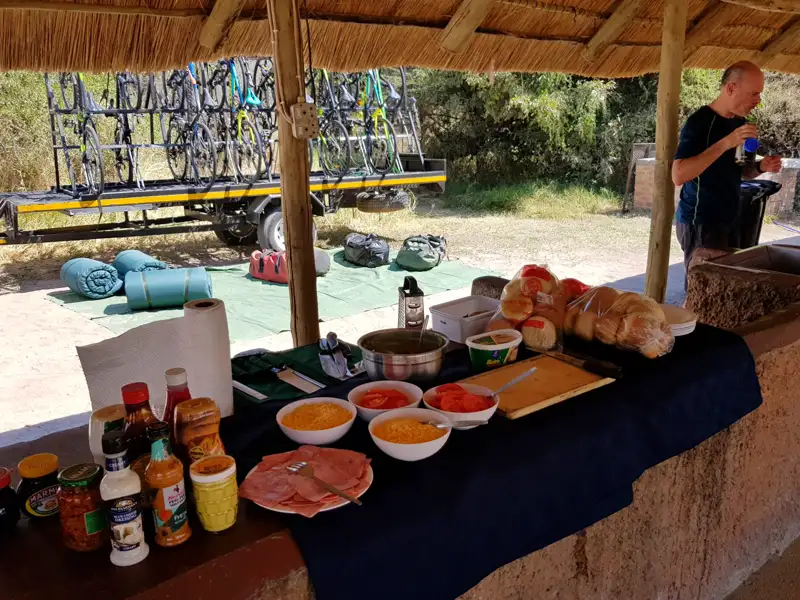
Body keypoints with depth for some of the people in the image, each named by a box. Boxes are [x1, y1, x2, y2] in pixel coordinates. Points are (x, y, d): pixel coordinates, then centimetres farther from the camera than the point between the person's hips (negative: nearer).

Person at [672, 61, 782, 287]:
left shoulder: (740, 122, 10)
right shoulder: (700, 122, -14)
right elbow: (678, 175, -25)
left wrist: (760, 167, -1)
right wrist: (725, 143, -29)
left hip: (728, 221, 8)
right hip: (700, 223, -8)